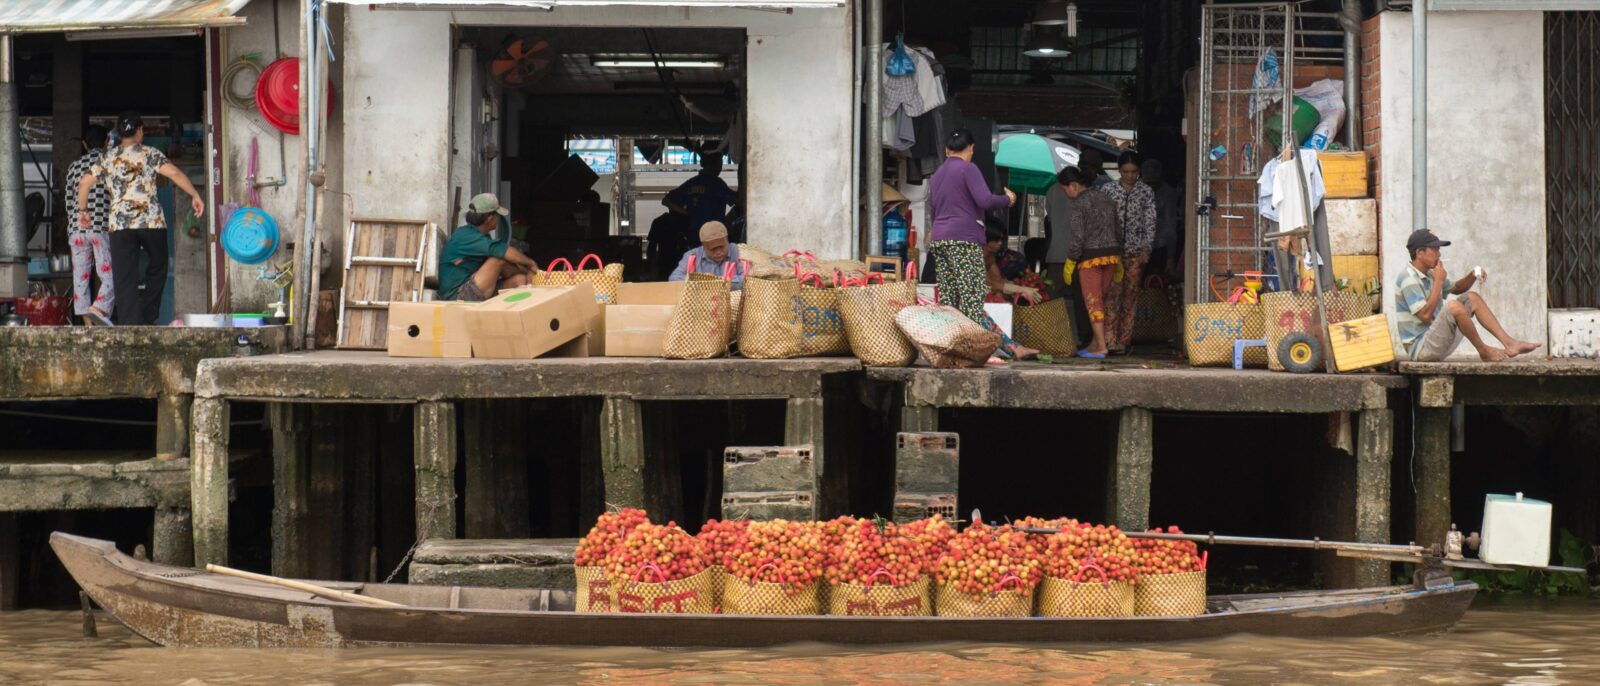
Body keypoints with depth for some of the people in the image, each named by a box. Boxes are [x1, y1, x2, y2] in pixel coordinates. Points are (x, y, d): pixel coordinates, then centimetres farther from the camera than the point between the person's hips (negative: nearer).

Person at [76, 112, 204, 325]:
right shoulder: (149, 154, 5)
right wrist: (195, 196, -2)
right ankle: (148, 317, 11)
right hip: (151, 221, -2)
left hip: (120, 224, 2)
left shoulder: (107, 159, 15)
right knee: (157, 268, 18)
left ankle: (130, 326, -11)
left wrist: (83, 211, 23)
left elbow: (84, 183, 11)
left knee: (124, 279, -1)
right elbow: (174, 173, -8)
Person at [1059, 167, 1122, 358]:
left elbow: (1079, 237, -15)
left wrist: (1069, 263, -7)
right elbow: (1118, 230, 15)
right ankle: (1095, 343, 18)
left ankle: (1101, 347, -9)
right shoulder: (1106, 197, 11)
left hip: (1091, 256, -7)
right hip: (1111, 253, 7)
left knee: (1093, 301, -3)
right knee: (1100, 300, 15)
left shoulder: (1080, 203, -11)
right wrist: (1118, 259, 23)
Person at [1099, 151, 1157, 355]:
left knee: (1130, 294, 2)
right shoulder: (1107, 190, 5)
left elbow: (1150, 223, 6)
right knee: (1112, 292, -11)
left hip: (1135, 250, 1)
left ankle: (1124, 340, 6)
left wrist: (1146, 248, -3)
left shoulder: (1146, 192, 6)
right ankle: (1110, 339, -17)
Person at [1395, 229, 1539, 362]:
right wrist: (1438, 281, -18)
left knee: (1472, 298, 12)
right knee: (1453, 306, -30)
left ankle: (1509, 343, 1)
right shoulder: (1408, 279, -17)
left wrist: (1473, 276, 5)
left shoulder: (1429, 274, 11)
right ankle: (1484, 350, -11)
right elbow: (1425, 315, -25)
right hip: (1420, 349, -10)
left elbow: (1456, 289, 27)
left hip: (1436, 342, 10)